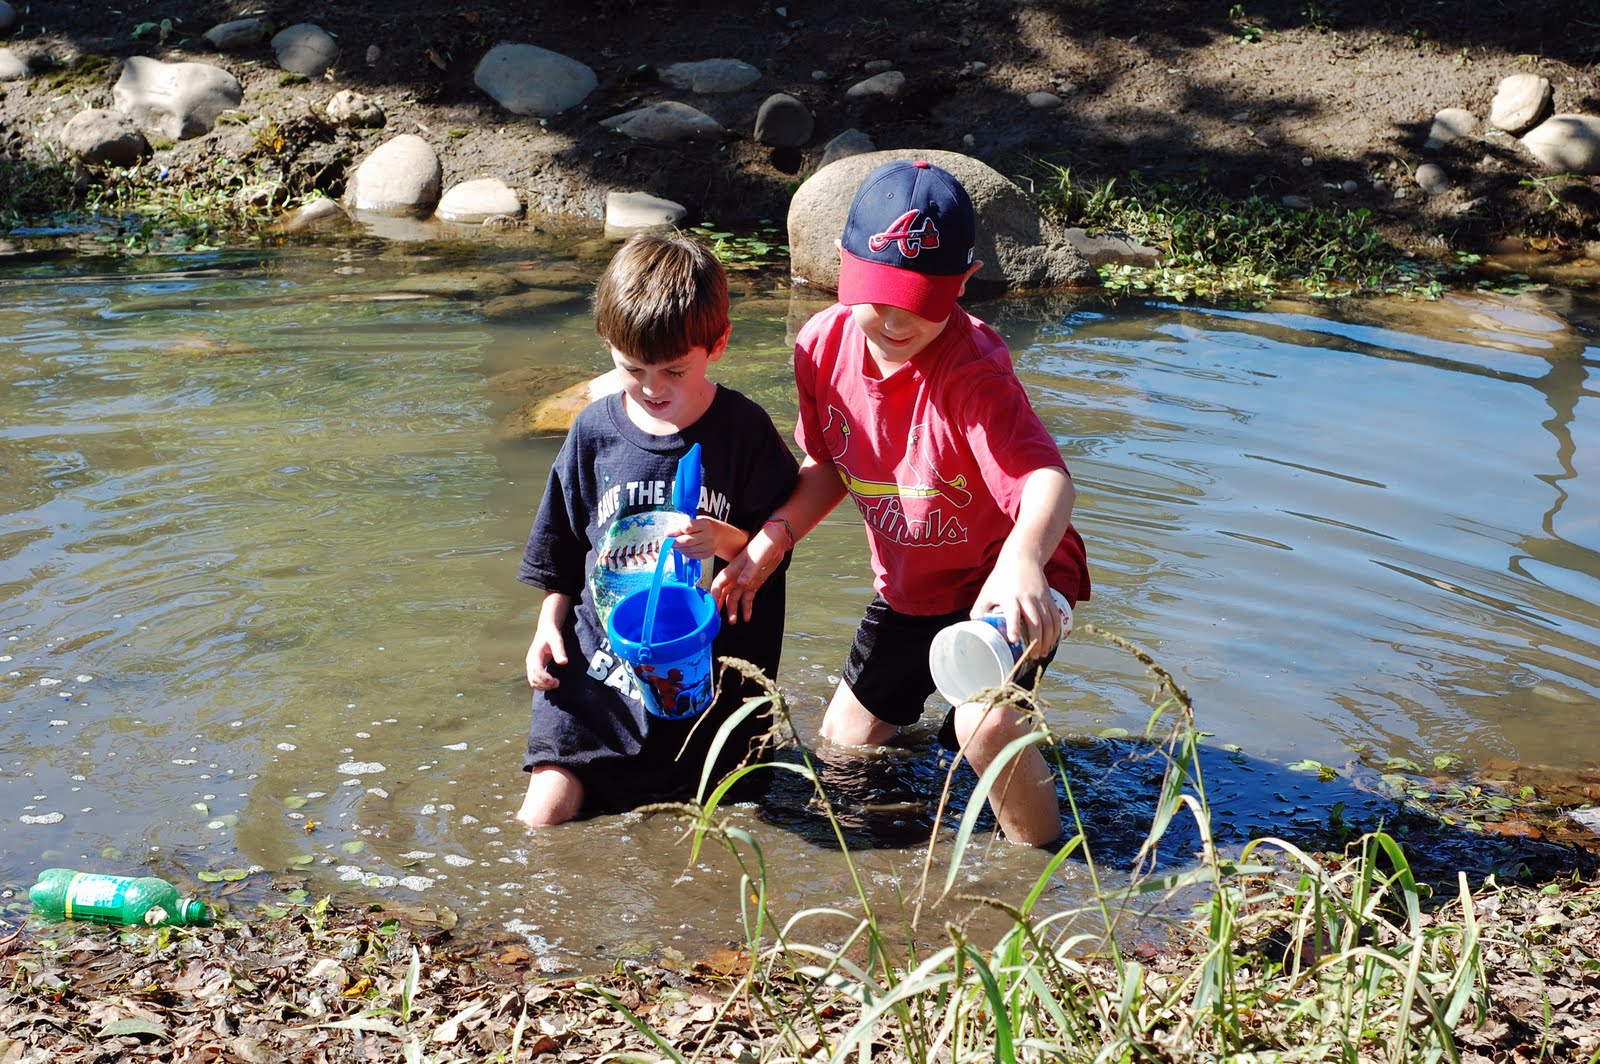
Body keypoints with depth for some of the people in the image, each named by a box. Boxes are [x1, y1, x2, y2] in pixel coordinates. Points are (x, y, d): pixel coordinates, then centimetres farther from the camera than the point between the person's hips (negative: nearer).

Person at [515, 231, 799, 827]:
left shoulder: (744, 430, -6)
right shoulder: (595, 430, 1)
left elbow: (777, 547, 0)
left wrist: (730, 542, -21)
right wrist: (548, 626, 3)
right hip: (600, 665, 1)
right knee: (544, 817, -9)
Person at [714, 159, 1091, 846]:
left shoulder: (972, 370, -33)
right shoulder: (824, 344, -12)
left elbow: (1047, 478, -50)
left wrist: (1021, 558, -71)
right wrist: (768, 544, -9)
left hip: (1005, 578, -7)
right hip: (907, 586, 7)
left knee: (985, 725, -31)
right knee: (842, 749, 16)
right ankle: (908, 725, 51)